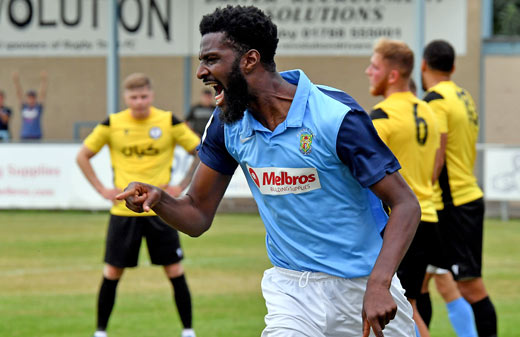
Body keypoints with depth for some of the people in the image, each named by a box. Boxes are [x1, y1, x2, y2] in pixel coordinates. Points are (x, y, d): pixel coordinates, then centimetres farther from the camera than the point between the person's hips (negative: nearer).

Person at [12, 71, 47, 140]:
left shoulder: (38, 107, 1)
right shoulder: (24, 106, 6)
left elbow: (43, 94, -7)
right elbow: (19, 93, -1)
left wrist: (43, 81, -19)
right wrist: (16, 81, -12)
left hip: (36, 137, -2)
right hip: (24, 137, 2)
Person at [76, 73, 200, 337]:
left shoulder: (169, 122, -2)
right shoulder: (112, 124, -1)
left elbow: (202, 153, 5)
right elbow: (82, 156, 10)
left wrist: (182, 186, -3)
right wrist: (101, 189, 1)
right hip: (123, 211, 0)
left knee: (175, 271, -1)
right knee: (112, 273, 2)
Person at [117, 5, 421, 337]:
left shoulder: (337, 116, -18)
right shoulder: (228, 124, -1)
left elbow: (405, 204, -17)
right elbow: (198, 215, 7)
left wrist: (379, 284, -30)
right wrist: (158, 199, -16)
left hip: (361, 284, -3)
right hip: (292, 289, 3)